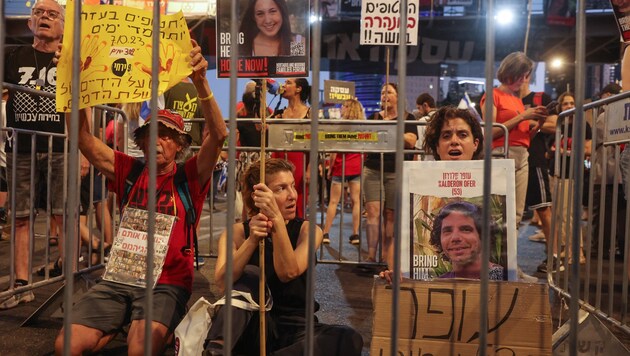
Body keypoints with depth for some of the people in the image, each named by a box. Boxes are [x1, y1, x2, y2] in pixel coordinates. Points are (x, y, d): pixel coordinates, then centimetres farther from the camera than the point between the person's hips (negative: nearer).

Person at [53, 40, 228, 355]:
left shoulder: (189, 176, 0)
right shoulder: (129, 170, 9)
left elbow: (218, 135, -16)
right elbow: (83, 138, 1)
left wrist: (200, 81, -29)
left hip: (168, 283, -3)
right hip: (120, 277, 4)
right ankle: (118, 325, 10)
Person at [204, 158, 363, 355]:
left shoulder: (307, 230, -2)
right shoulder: (237, 232, -1)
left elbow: (289, 272, -22)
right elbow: (222, 284, -18)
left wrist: (276, 218, -33)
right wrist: (252, 240, -31)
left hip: (295, 328, 1)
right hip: (254, 328, 0)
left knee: (349, 339, -29)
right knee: (250, 274, -24)